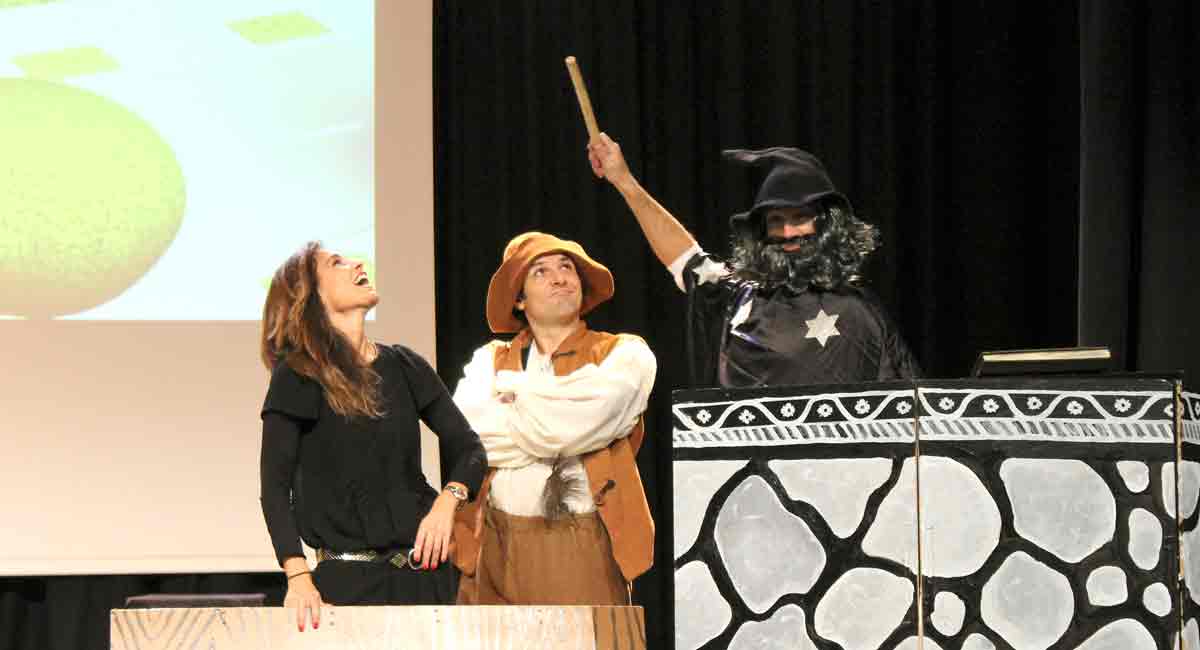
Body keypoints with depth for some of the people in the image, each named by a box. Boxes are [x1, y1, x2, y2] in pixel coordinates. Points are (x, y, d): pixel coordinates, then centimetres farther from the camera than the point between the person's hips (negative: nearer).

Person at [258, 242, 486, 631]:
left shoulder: (404, 366, 10)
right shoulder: (297, 376, -3)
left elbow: (469, 448, 9)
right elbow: (275, 488, -8)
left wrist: (447, 501, -12)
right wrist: (299, 578, -21)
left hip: (424, 571, 4)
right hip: (349, 579, -4)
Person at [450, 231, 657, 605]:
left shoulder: (626, 354, 8)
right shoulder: (491, 359, 16)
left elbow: (583, 420, -9)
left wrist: (512, 392, 5)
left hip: (583, 550, -2)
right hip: (494, 544, 2)